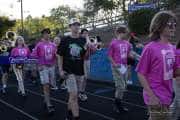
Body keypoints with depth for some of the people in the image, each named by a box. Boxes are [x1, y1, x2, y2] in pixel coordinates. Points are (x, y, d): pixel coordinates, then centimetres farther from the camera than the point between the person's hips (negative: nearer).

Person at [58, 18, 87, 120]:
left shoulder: (83, 40, 5)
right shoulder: (65, 40, -3)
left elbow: (85, 57, 4)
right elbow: (60, 56, 2)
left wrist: (86, 49, -16)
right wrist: (61, 69, -6)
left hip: (80, 71, 4)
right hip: (69, 71, -4)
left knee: (73, 95, 15)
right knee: (74, 95, -10)